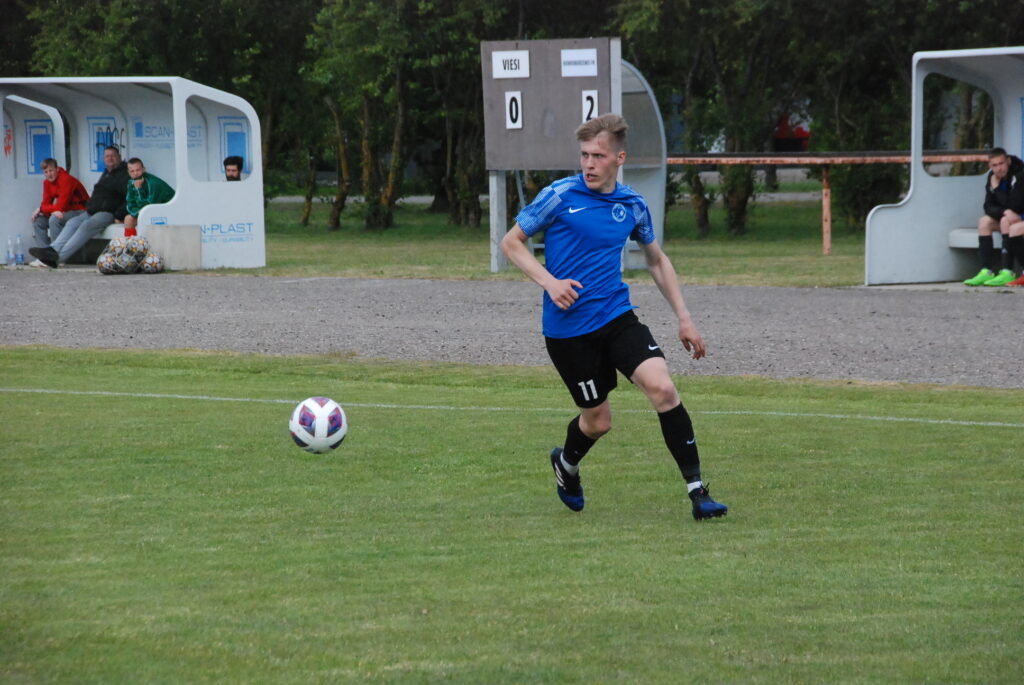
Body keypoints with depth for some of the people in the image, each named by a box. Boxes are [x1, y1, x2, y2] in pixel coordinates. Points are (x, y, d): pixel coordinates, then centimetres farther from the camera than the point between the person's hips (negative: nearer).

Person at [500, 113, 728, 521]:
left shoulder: (632, 206, 5)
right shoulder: (560, 196, -7)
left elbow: (656, 260, 21)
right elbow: (511, 243, -1)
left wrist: (683, 318, 15)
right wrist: (550, 281, -16)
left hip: (616, 316, 3)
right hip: (568, 327, -3)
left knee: (662, 387, -19)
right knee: (598, 419, 4)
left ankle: (697, 490, -16)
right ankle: (566, 464, 40)